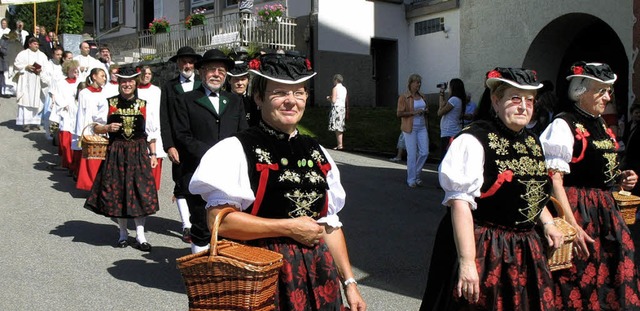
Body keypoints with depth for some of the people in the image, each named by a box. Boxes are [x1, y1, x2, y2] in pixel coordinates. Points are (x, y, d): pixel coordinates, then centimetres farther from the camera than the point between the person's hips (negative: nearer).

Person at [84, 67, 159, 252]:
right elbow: (96, 127, 8)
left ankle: (140, 234, 6)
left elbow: (151, 133, 6)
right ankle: (123, 233, 20)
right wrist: (108, 128, -13)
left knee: (140, 191, -3)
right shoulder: (110, 104, 2)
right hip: (116, 153, 0)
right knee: (117, 191, 5)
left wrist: (153, 154, 1)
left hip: (139, 153, 0)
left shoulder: (143, 105, 4)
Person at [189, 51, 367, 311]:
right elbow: (219, 220, -17)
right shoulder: (237, 151, -8)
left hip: (318, 276, 5)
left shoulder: (317, 154, 11)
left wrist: (349, 282, 8)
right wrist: (288, 227, -14)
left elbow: (331, 225, 13)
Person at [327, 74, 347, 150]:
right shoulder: (344, 88, 13)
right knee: (341, 128, 12)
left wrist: (328, 98, 3)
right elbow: (346, 101, 15)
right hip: (343, 107, 8)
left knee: (337, 128, -9)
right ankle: (340, 143, 16)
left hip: (336, 108, -8)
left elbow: (333, 100, -16)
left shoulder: (335, 88, -10)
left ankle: (339, 145, -14)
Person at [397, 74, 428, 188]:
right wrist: (413, 112, -18)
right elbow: (399, 113, -11)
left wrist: (426, 111, 3)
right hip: (410, 128, -6)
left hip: (422, 127, 6)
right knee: (412, 154, -4)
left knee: (424, 152, 0)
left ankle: (416, 174, 20)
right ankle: (411, 179, 6)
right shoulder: (403, 97, -5)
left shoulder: (422, 97, 13)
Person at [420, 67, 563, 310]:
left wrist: (547, 222, 11)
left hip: (525, 251, 8)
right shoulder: (474, 141, -16)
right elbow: (460, 204, -23)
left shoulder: (532, 142, 10)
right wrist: (467, 263, -28)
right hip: (483, 251, -7)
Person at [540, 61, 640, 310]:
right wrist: (572, 226, -25)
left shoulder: (601, 126, 15)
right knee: (580, 284, -2)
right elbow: (554, 180, -19)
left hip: (606, 210, 8)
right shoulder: (563, 125, -11)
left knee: (610, 278, 10)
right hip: (578, 211, -8)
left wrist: (619, 180, 6)